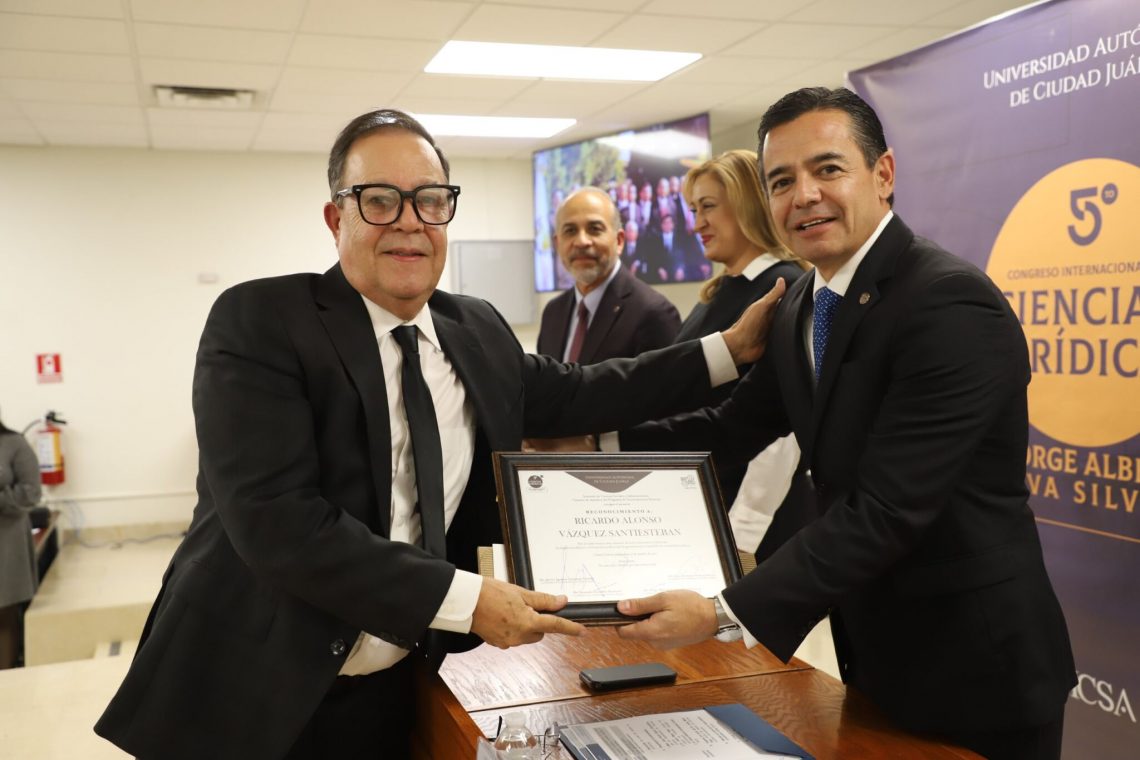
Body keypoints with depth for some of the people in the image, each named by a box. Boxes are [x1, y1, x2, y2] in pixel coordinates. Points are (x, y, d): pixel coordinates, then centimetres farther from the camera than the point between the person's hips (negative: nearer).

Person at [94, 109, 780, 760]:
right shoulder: (259, 323, -15)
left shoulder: (478, 331, 2)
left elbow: (570, 395, 15)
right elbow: (278, 521, -24)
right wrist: (465, 599, -24)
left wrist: (729, 348, 13)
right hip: (253, 695, -4)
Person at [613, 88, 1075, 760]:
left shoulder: (951, 304, -24)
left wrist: (724, 611, -31)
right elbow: (734, 428, 10)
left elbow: (886, 509, -29)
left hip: (971, 666, -7)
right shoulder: (802, 308, 4)